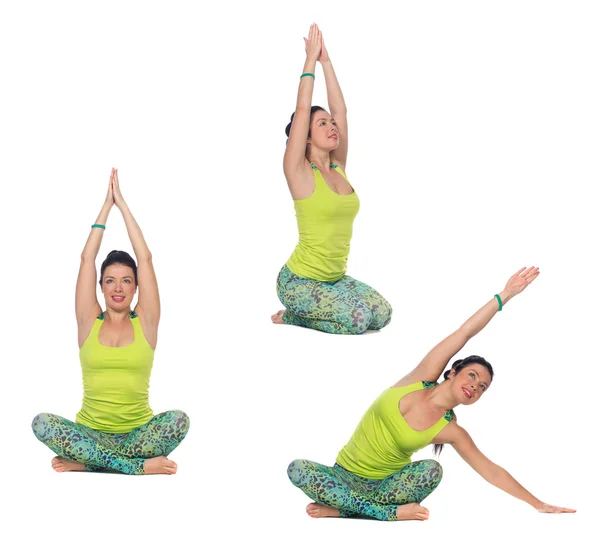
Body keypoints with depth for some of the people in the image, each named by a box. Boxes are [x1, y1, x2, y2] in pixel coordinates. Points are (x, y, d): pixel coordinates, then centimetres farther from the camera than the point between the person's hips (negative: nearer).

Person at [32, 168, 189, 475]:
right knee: (42, 423, -29)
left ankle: (85, 461, -24)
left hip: (137, 432, 0)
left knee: (178, 420, -32)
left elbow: (145, 259, 1)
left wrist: (122, 204, 5)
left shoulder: (145, 322, 6)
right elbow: (87, 258, 4)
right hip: (90, 431, 1)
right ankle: (140, 465, -30)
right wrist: (107, 205, 7)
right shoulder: (89, 321, 8)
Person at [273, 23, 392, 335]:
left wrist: (327, 61, 6)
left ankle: (304, 311, 12)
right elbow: (302, 110, -15)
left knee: (382, 314, -9)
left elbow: (340, 110, 6)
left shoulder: (338, 168, 8)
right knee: (357, 318, -25)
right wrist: (311, 59, -9)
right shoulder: (299, 172, -9)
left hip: (334, 278, 7)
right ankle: (290, 315, 1)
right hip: (299, 279, -7)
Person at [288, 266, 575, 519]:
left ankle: (341, 508, -29)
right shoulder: (422, 377, -6)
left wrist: (538, 504, -7)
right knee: (297, 468, -30)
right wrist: (504, 295, -14)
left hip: (388, 484, 0)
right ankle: (389, 513, -29)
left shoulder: (451, 431, -5)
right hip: (347, 476, 0)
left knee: (432, 469, -33)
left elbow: (492, 471, -2)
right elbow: (465, 332, -11)